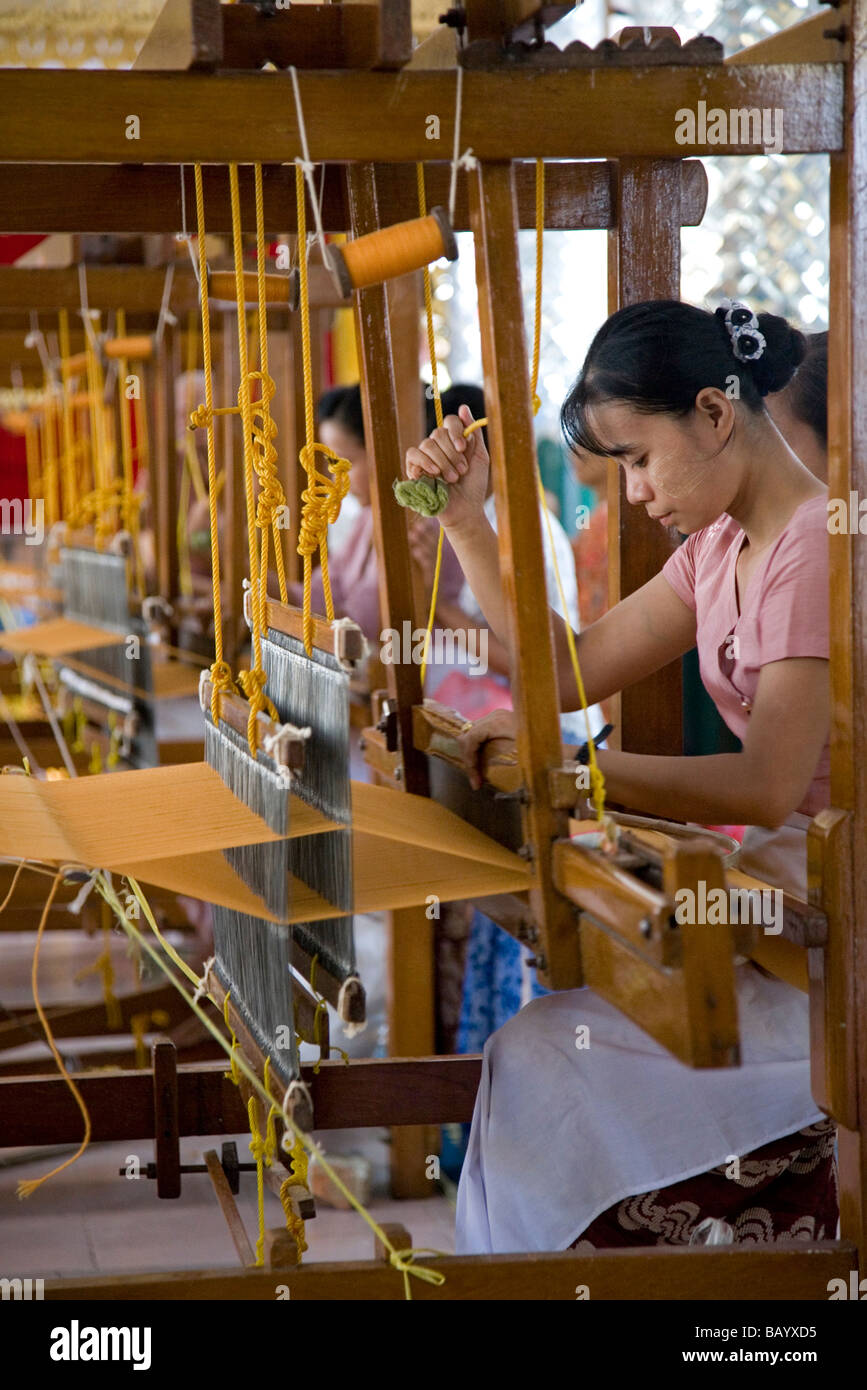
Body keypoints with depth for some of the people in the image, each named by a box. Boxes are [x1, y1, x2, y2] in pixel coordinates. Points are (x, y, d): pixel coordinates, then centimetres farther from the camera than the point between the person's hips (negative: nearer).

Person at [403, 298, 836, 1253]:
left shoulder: (818, 547, -17)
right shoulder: (720, 548, 13)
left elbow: (767, 787, -23)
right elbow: (572, 670, 11)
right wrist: (467, 524, 6)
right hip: (772, 884, 9)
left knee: (549, 1060, -17)